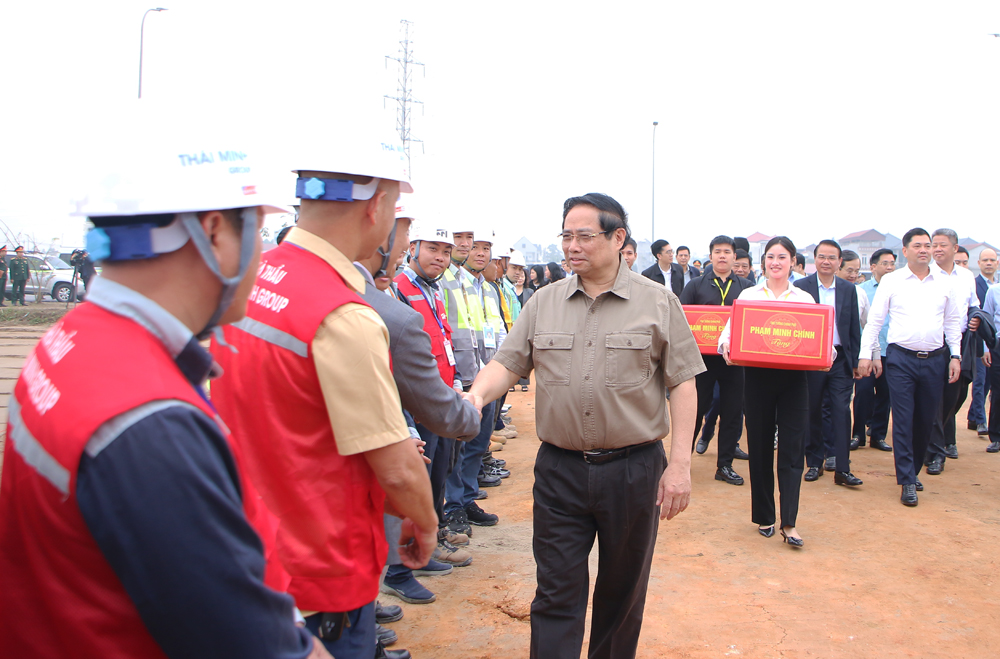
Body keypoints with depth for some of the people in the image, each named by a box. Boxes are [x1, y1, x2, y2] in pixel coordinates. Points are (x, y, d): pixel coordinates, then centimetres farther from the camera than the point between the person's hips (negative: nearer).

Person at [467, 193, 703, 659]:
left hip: (634, 468, -1)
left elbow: (683, 384, -2)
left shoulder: (658, 303, -1)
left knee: (623, 589, 16)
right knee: (556, 594, 6)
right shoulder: (543, 303, 6)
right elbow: (507, 364, 2)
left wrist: (680, 463, -7)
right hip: (559, 469, 1)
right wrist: (475, 396, -20)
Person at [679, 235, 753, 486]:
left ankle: (725, 465, 16)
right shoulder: (696, 285, 6)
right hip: (702, 357, -2)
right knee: (696, 407, 3)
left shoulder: (745, 287, 10)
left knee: (732, 410, 5)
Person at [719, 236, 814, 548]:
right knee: (759, 448, 6)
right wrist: (726, 345, -21)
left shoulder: (805, 299, 10)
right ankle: (764, 517, 19)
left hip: (793, 379, 0)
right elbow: (730, 329, 1)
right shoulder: (748, 295, 8)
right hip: (757, 377, 0)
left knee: (792, 449, -3)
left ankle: (789, 523, 1)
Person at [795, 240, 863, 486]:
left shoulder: (849, 289, 7)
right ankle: (814, 463, 19)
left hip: (840, 358, 1)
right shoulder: (801, 287, 0)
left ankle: (842, 468, 1)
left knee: (842, 411, -3)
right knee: (812, 412, 7)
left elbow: (854, 327, 9)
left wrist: (855, 361, 6)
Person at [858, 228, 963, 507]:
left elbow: (953, 322, 13)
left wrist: (956, 355, 5)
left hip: (935, 359, 3)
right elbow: (874, 320, 1)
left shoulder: (944, 282, 7)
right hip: (901, 359, -3)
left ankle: (913, 470, 28)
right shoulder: (891, 281, 0)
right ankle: (907, 481, 3)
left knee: (926, 420, 10)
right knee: (903, 420, -3)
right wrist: (865, 354, -6)